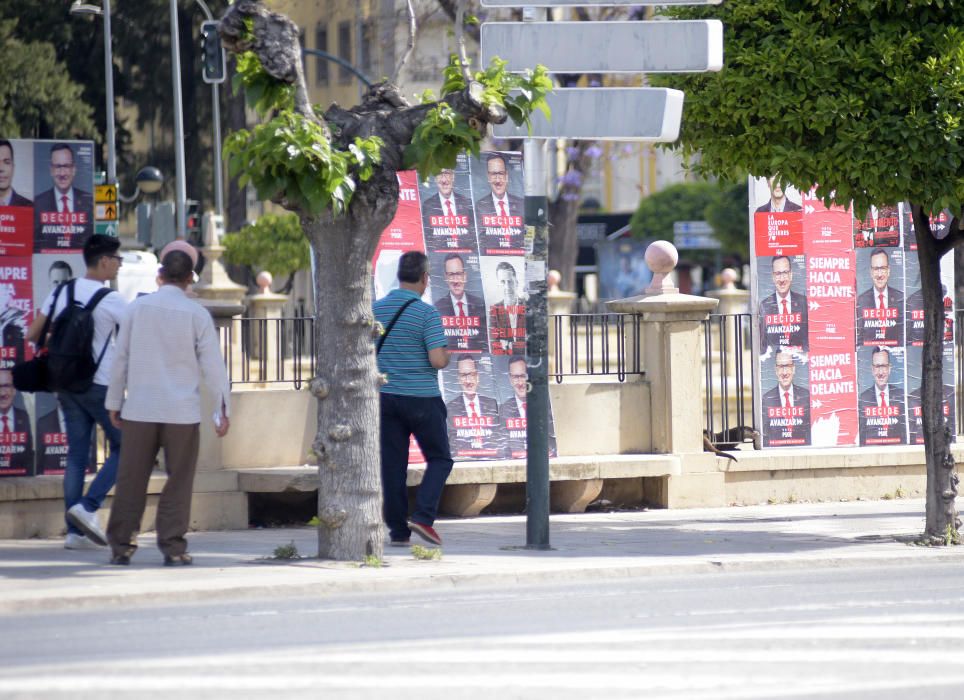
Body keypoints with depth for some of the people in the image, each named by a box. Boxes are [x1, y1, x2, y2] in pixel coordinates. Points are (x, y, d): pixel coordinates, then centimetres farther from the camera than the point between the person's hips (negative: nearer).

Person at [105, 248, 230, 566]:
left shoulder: (138, 307, 1)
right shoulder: (197, 314, -4)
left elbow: (121, 358, 5)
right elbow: (212, 365, -4)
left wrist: (114, 401, 14)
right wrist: (223, 410, 2)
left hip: (140, 409, 2)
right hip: (182, 410, -2)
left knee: (131, 480, 6)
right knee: (178, 481, 4)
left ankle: (121, 545, 6)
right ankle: (172, 546, 1)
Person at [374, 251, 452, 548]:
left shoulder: (376, 309, 4)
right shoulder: (426, 312, -12)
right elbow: (437, 360, -17)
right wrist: (446, 354, 4)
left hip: (386, 397, 4)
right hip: (422, 398, -4)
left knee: (393, 464, 8)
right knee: (440, 459, 9)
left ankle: (398, 529, 7)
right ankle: (422, 515, -8)